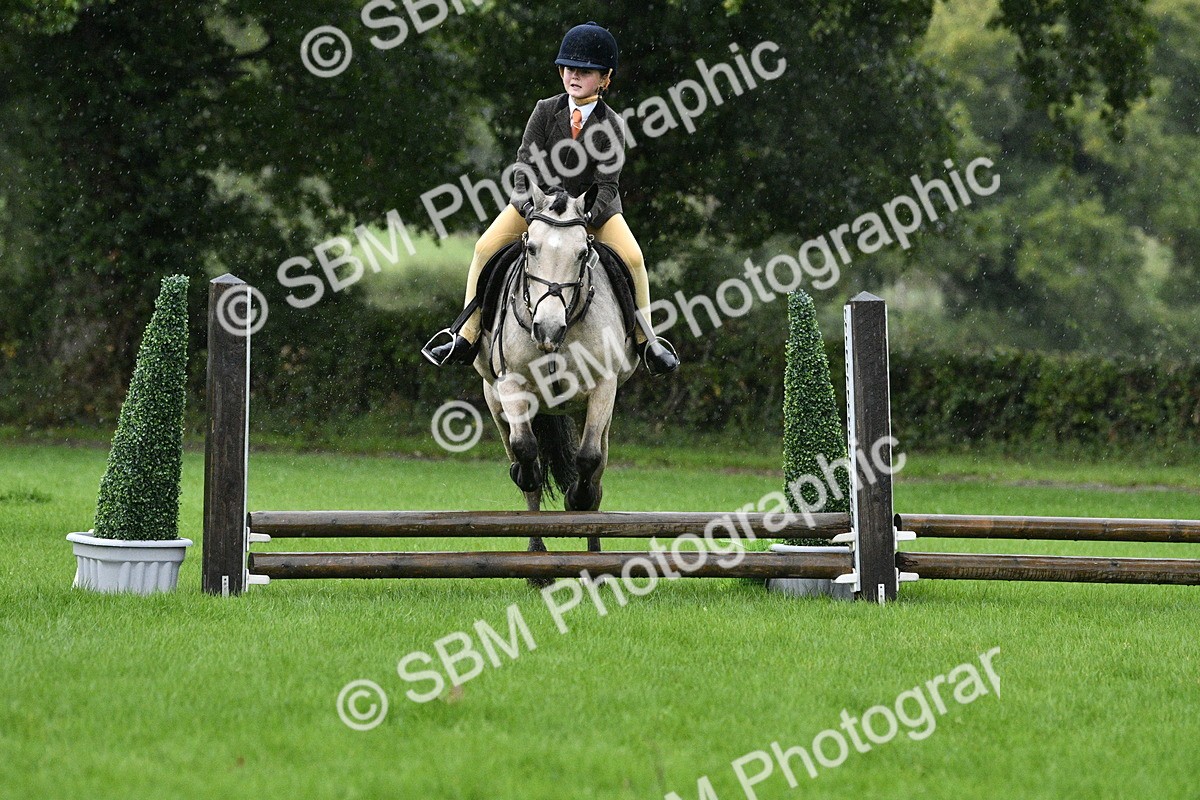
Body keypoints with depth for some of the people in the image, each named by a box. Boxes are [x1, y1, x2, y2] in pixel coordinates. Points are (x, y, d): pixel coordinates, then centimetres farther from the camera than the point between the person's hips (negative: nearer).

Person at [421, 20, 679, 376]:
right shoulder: (545, 111, -7)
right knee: (485, 247, -15)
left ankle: (646, 340, -4)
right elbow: (526, 163, -11)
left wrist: (589, 217, -32)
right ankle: (466, 336, -9)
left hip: (593, 206, -1)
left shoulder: (610, 124, -11)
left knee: (632, 257, -20)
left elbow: (607, 183, -15)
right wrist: (526, 203, -27)